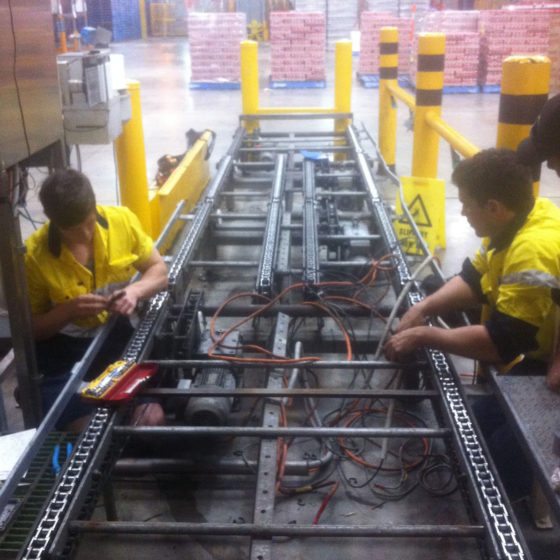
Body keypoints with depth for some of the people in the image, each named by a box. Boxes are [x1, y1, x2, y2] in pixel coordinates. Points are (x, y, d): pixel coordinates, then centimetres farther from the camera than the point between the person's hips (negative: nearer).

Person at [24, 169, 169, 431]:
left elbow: (159, 271, -1)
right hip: (63, 350, -2)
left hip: (118, 335, 2)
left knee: (152, 417, -13)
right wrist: (69, 310, -27)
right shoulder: (35, 254, -17)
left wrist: (135, 290, -22)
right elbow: (30, 327, -8)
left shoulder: (122, 220, -11)